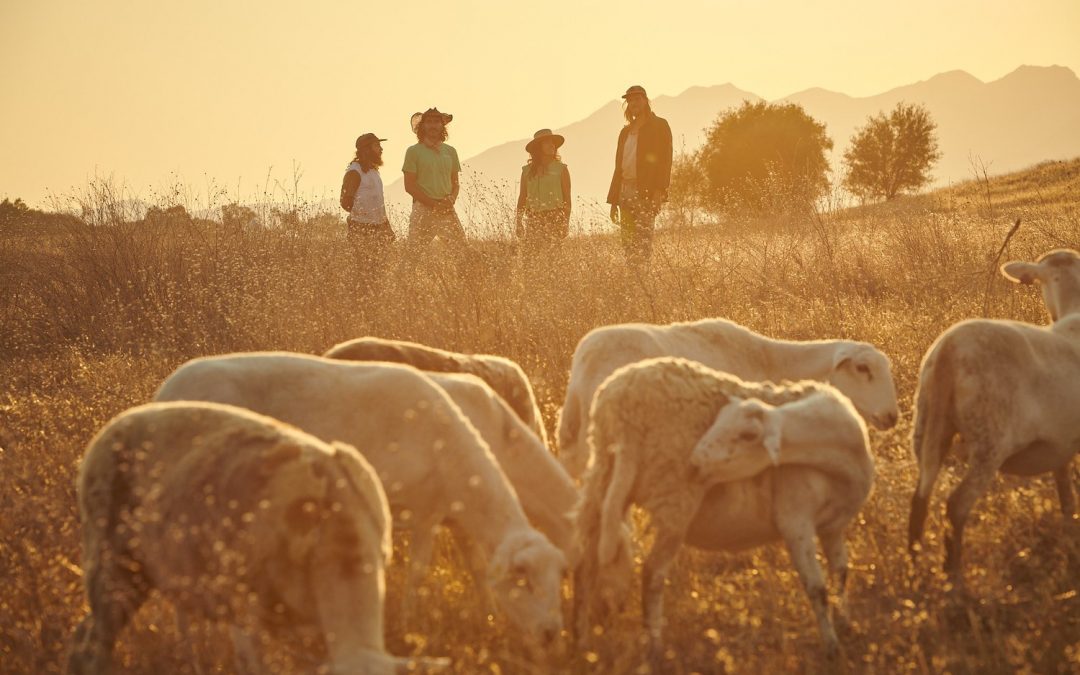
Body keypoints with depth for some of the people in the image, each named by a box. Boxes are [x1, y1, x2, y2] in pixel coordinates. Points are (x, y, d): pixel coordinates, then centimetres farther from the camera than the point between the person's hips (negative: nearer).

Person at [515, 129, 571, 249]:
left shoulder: (561, 169, 4)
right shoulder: (527, 170, 10)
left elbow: (567, 199, 2)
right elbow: (522, 198, 13)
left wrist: (566, 223, -5)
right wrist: (518, 222, 7)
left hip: (555, 220, -2)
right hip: (533, 220, 2)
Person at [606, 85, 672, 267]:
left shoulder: (659, 125, 5)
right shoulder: (626, 132, 24)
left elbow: (664, 160, -5)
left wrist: (659, 191, -17)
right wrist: (614, 200, 14)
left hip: (646, 191, -6)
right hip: (626, 192, 6)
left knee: (643, 238, -15)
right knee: (627, 241, -1)